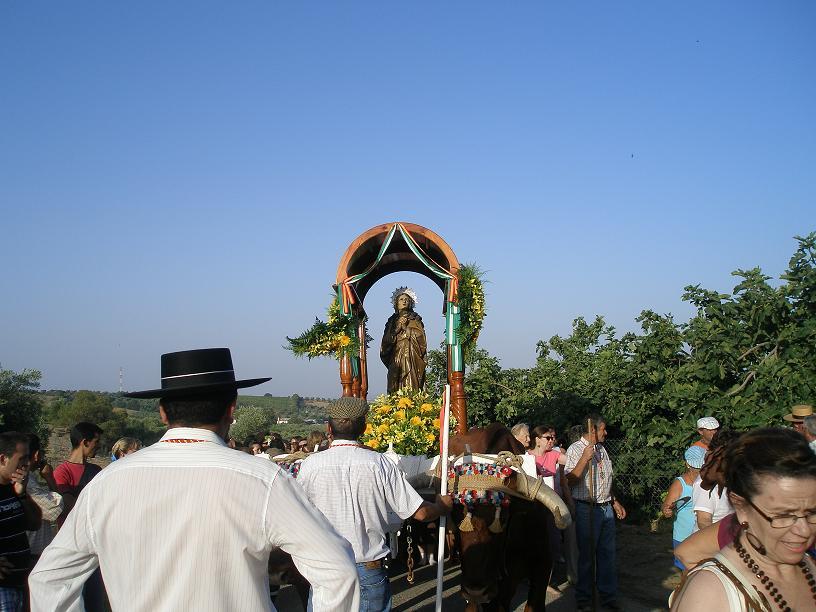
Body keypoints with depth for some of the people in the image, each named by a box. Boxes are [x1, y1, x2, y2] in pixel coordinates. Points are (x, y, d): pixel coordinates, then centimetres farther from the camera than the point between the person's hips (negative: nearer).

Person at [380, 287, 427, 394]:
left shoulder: (415, 319, 11)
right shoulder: (392, 320, 18)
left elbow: (420, 337, -2)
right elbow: (386, 341, 8)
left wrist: (405, 327, -1)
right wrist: (398, 327, -3)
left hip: (411, 358, -3)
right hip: (395, 360, 3)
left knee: (411, 388, -14)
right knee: (395, 390, -6)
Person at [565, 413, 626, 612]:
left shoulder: (601, 449, 14)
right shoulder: (575, 450, -11)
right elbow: (570, 481, -20)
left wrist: (614, 502, 21)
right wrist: (585, 458, -26)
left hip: (606, 508, 7)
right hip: (587, 508, -7)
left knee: (608, 553, 11)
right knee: (586, 555, 3)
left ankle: (608, 596, 22)